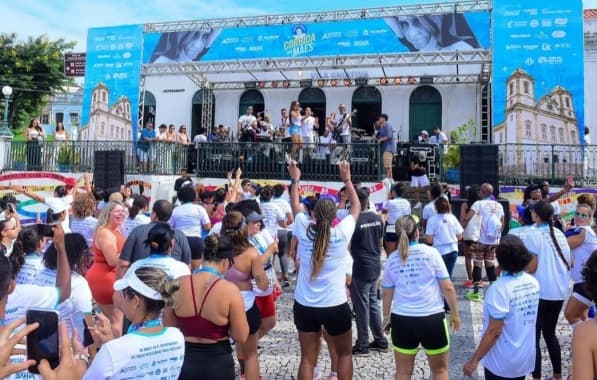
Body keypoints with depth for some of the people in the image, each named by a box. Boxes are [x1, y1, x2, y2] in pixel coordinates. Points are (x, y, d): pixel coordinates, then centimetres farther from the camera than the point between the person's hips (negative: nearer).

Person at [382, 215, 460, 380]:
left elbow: (387, 293, 8)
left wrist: (386, 316, 23)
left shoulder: (392, 259, 2)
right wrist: (455, 314, 6)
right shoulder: (431, 253, -6)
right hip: (432, 319, -2)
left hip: (401, 320, 2)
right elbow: (448, 288, -6)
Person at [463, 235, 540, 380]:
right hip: (526, 358, 6)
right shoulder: (533, 283, -2)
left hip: (502, 363, -6)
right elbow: (526, 320, 10)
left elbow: (494, 331, -23)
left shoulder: (499, 288, -24)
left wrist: (474, 360, -16)